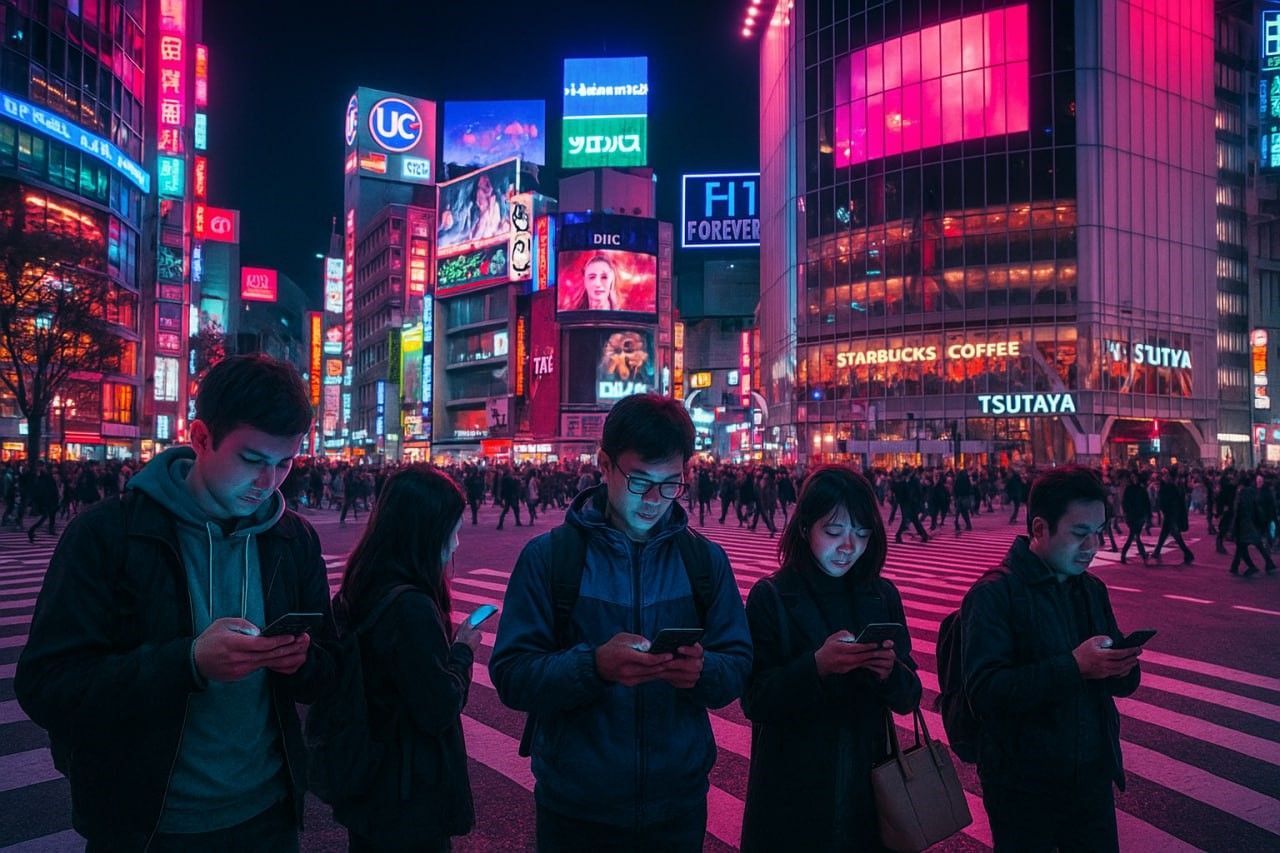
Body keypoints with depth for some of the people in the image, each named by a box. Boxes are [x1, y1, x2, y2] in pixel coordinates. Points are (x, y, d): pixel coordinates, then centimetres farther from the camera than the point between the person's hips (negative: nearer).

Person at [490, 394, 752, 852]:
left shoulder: (706, 559, 0)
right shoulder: (548, 556, -8)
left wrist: (703, 671, -23)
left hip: (678, 803, 2)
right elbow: (511, 675, -12)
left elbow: (739, 668, 0)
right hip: (576, 807, -2)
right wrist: (594, 666, -30)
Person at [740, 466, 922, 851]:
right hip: (792, 792, -3)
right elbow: (755, 700, -14)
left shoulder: (883, 595, 1)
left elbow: (909, 698, 2)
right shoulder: (770, 597, -11)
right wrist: (816, 666, -29)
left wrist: (890, 672, -20)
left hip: (867, 783, 4)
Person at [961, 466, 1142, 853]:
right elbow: (984, 691, -24)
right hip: (1024, 788, -6)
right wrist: (1073, 667, -31)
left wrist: (1122, 668, -14)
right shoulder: (993, 594, -16)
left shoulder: (1093, 589, 7)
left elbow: (1121, 684, 10)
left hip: (1093, 776, 6)